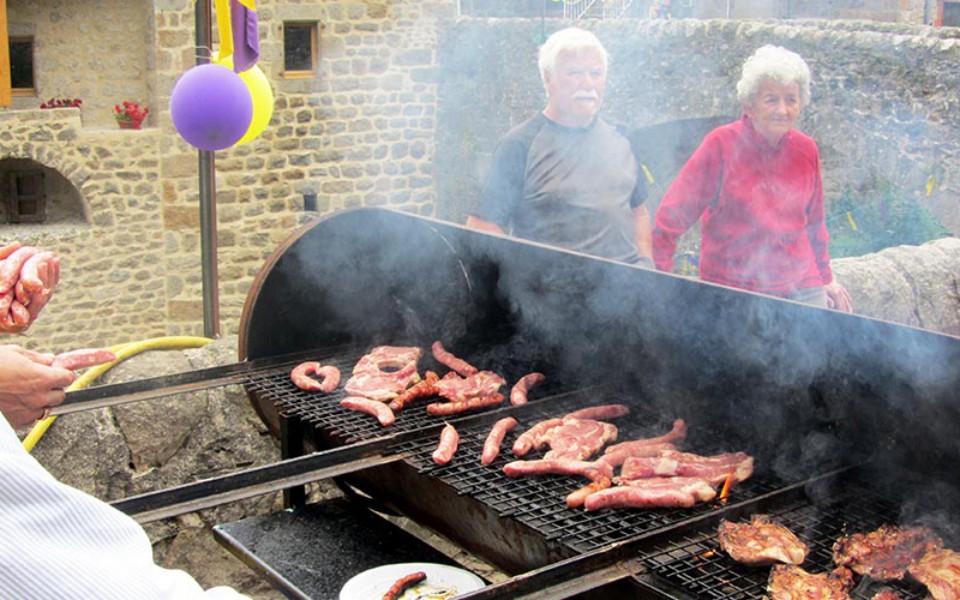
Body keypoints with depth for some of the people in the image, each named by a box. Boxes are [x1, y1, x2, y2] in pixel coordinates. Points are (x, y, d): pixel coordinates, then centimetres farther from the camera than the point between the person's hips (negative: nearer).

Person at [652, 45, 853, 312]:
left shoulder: (806, 150, 5)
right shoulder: (721, 145, -8)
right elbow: (672, 216, -6)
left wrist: (826, 278, 26)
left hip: (801, 288, 4)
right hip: (733, 290, -4)